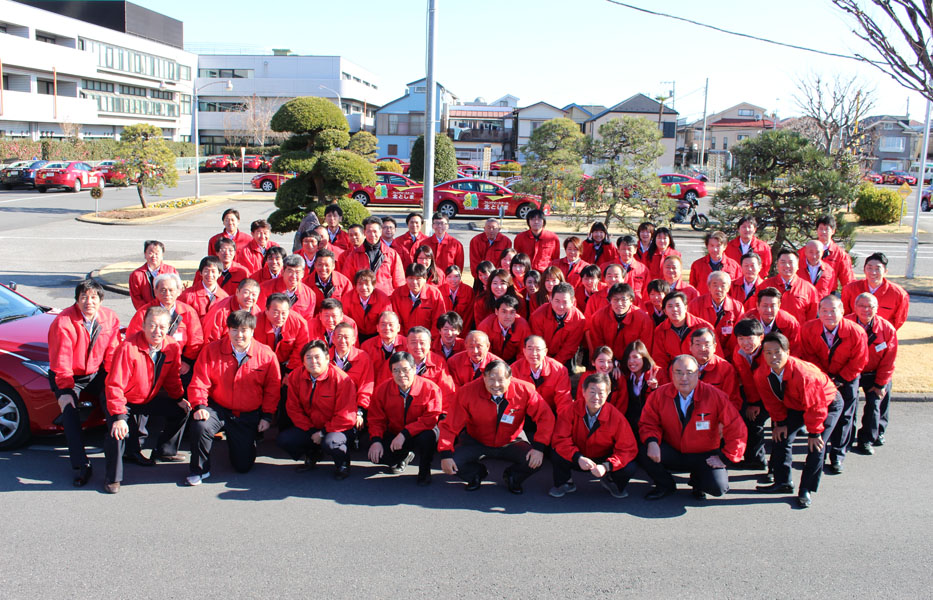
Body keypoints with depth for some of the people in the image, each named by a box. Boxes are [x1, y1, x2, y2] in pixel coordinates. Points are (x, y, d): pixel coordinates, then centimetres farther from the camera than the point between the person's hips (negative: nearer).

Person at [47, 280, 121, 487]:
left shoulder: (109, 318, -6)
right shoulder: (63, 322, -17)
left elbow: (113, 354, -3)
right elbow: (61, 361, -17)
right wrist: (64, 390, -24)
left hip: (97, 373, 3)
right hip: (68, 377, -3)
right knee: (70, 411, -23)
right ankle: (80, 466, -18)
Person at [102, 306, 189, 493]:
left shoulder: (172, 347, -12)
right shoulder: (129, 348, -30)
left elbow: (172, 377, 6)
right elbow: (114, 386, -30)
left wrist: (179, 398, -6)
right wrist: (118, 416, -37)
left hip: (149, 397, 6)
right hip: (124, 400, -6)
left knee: (181, 410, 0)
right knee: (118, 431, -28)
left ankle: (164, 451, 21)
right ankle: (113, 478, -6)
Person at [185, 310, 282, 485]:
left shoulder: (266, 355, -6)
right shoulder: (212, 350, -6)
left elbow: (272, 388, 1)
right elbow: (199, 382, -7)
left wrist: (267, 416, -4)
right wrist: (199, 406, -22)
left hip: (248, 416, 1)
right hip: (218, 409, 0)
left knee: (244, 466, 1)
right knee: (200, 425, -34)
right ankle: (199, 470, -6)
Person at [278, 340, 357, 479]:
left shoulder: (341, 379, -20)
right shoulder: (295, 376, -4)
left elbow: (346, 417, -19)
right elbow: (293, 408, 2)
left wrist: (323, 433, -18)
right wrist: (310, 430, -6)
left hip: (338, 429, -5)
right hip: (310, 428, 5)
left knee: (330, 443, -37)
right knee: (283, 440, -14)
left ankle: (342, 463, 2)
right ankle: (312, 455, 19)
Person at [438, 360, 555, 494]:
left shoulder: (524, 391, -20)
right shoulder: (467, 392, -21)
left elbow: (545, 416, -17)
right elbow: (451, 425, -17)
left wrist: (539, 447, -28)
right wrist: (445, 454, -27)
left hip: (510, 443, 0)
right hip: (476, 442, 0)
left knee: (534, 462, -25)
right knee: (453, 462, -24)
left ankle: (511, 477, 14)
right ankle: (477, 474, 15)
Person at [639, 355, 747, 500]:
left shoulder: (714, 395, -15)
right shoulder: (659, 395, -10)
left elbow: (736, 430, -13)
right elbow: (648, 423, -2)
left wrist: (724, 458, -12)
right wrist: (652, 442, -24)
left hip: (704, 455, -1)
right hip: (672, 452, 1)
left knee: (718, 487, -24)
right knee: (646, 454, -27)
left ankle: (697, 480, 16)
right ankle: (665, 485, 6)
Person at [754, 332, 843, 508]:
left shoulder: (803, 373, -40)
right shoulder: (762, 374, -21)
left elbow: (815, 406, -29)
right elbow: (772, 401, -3)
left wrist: (814, 432, -22)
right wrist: (780, 422, -5)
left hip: (828, 403, -6)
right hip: (796, 405, 6)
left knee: (816, 446, -15)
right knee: (781, 437, -4)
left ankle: (806, 490, -4)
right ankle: (783, 482, 9)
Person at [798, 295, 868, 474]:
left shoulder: (856, 332, -25)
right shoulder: (808, 329, -21)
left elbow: (858, 362, -13)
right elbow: (809, 356, -9)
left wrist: (840, 380, -14)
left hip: (846, 379, -1)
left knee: (844, 417, 3)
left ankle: (837, 456, 14)